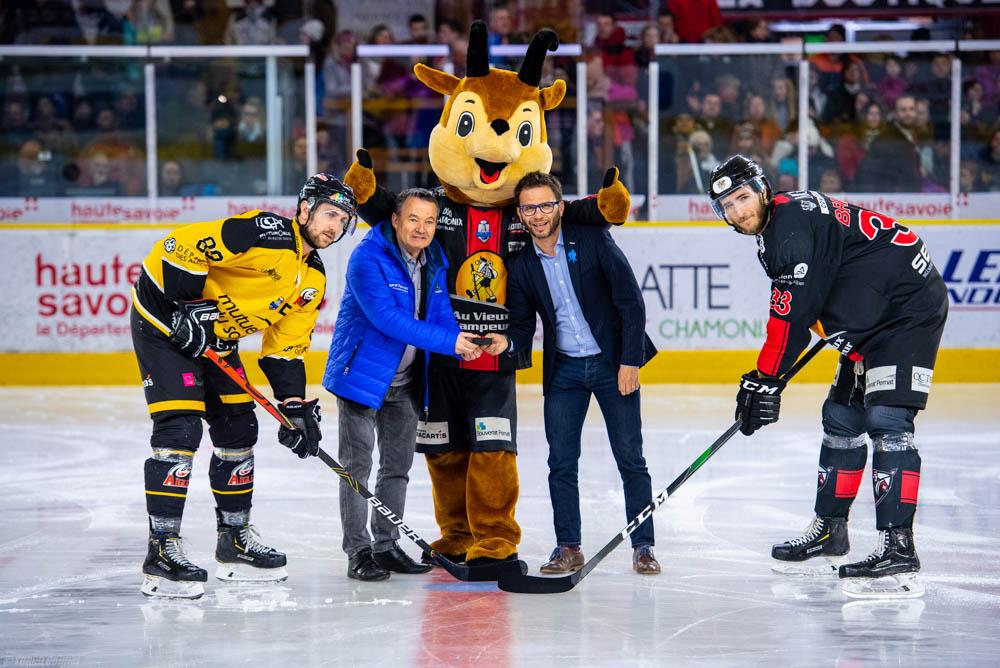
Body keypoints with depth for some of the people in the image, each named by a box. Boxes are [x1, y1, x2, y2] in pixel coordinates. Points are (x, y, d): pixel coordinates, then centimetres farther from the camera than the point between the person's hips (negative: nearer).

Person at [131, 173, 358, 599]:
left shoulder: (312, 279, 5)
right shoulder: (268, 234, -24)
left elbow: (286, 347, 10)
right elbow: (180, 248, -29)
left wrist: (297, 407, 1)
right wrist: (190, 308, -29)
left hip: (217, 337, 10)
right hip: (164, 321, -10)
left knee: (238, 429, 12)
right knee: (179, 429, -17)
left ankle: (235, 539, 26)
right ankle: (162, 548, -16)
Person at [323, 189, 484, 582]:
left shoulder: (435, 263, 3)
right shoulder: (368, 258, -21)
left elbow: (442, 313, 3)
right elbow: (386, 318, -29)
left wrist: (465, 347, -20)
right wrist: (447, 341, -31)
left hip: (406, 380, 8)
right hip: (361, 371, -7)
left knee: (398, 463, 13)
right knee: (357, 464, -5)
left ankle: (386, 546, 24)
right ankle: (358, 552, -1)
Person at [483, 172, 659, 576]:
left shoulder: (593, 240, -11)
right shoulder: (521, 266, 0)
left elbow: (631, 303, -10)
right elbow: (522, 326, 6)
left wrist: (630, 360, -14)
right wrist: (506, 342, -17)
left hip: (613, 362, -3)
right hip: (563, 369, 3)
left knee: (630, 459, 0)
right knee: (561, 463, 1)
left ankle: (643, 546, 7)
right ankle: (568, 548, 11)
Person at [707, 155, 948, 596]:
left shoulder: (792, 221, -19)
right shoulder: (774, 231, 13)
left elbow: (792, 313, -22)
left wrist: (766, 380, -19)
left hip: (910, 307, -11)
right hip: (874, 319, 11)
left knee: (886, 419, -19)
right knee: (842, 417, 15)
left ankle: (898, 545, -25)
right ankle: (830, 530, 26)